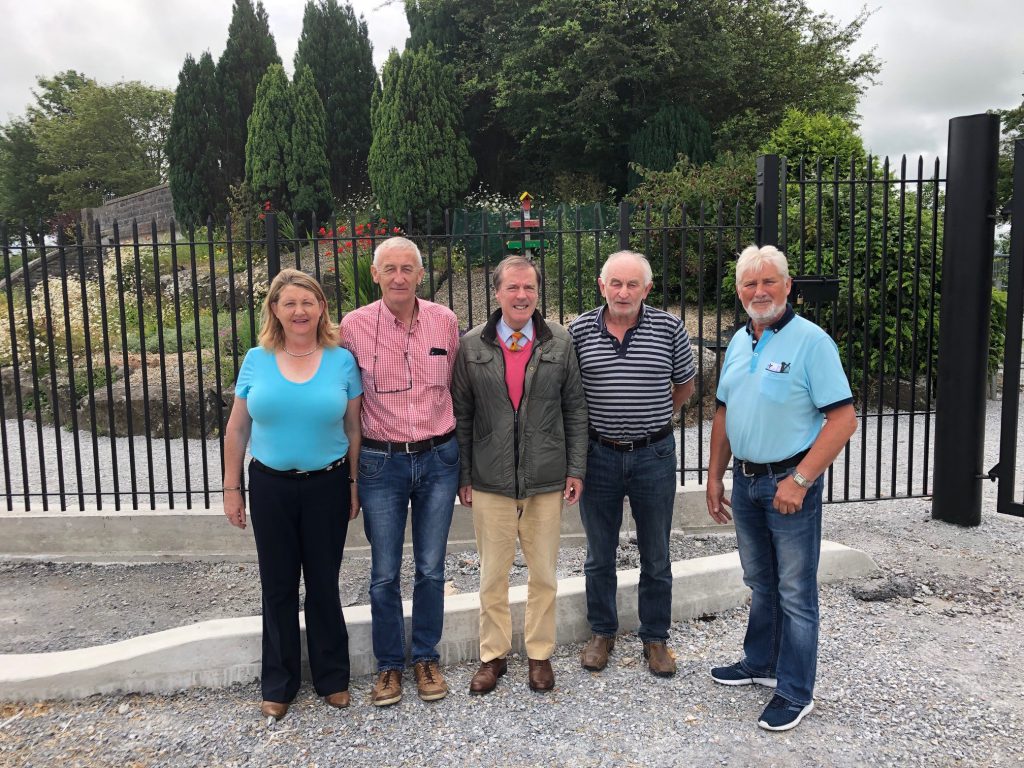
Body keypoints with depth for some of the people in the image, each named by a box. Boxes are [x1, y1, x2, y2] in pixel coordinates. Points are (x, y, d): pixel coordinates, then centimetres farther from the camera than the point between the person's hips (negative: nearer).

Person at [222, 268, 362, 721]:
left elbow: (353, 429, 1)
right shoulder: (256, 361, 0)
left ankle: (332, 678, 28)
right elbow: (237, 430, 5)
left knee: (324, 584, 10)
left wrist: (354, 486, 1)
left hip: (327, 485, -1)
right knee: (278, 586, 11)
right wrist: (231, 487, 4)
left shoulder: (342, 361, -3)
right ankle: (278, 685, 27)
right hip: (271, 486, 1)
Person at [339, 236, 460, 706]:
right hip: (381, 462, -1)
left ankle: (426, 658, 30)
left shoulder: (445, 321, -2)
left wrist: (458, 453, 11)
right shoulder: (354, 326, -7)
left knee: (431, 569, 11)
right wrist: (352, 463, 1)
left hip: (438, 459, 1)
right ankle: (389, 665, 28)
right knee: (384, 574, 8)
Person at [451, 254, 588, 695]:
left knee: (544, 573, 11)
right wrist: (463, 476, 1)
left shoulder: (559, 343, 2)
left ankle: (540, 654, 29)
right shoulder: (472, 346, 0)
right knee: (492, 575, 9)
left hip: (546, 479, 1)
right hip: (490, 481, 0)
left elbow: (575, 410, 5)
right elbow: (461, 414, 3)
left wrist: (576, 469, 0)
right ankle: (493, 654, 27)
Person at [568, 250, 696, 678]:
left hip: (654, 455, 0)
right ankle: (602, 633, 31)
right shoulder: (579, 331, -4)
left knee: (656, 558, 11)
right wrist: (595, 423, 7)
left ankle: (655, 638, 28)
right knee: (599, 556, 13)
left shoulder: (669, 329, -4)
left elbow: (685, 384, 11)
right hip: (599, 455, 1)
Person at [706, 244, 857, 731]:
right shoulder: (738, 342, 8)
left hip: (789, 482, -7)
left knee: (795, 592, 3)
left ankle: (796, 693, 16)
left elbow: (843, 418, -18)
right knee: (760, 583, 20)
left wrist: (799, 481, -21)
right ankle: (760, 664, 36)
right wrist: (714, 478, 11)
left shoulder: (810, 341, -14)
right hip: (745, 480, 7)